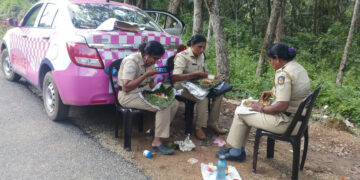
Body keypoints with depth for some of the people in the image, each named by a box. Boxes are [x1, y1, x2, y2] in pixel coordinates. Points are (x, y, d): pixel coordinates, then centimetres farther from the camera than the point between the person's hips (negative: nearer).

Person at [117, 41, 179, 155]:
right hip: (129, 96, -8)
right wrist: (145, 75, -26)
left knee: (174, 102, -5)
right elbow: (126, 88, -26)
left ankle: (163, 129, 13)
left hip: (145, 93, 8)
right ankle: (157, 143, -20)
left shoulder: (149, 62, 6)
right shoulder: (132, 61, -20)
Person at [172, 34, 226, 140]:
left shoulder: (201, 55, 6)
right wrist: (196, 74, -32)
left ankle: (212, 123, -2)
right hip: (183, 86, -7)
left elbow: (205, 72, 19)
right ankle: (199, 127, -16)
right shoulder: (182, 56, -18)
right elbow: (175, 77, -30)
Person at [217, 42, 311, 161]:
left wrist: (262, 108, -14)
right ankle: (238, 149, 26)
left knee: (241, 113, 4)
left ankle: (236, 152, 19)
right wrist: (272, 92, 14)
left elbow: (282, 106, -30)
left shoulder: (283, 74, -24)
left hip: (287, 122, -10)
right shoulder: (298, 67, 6)